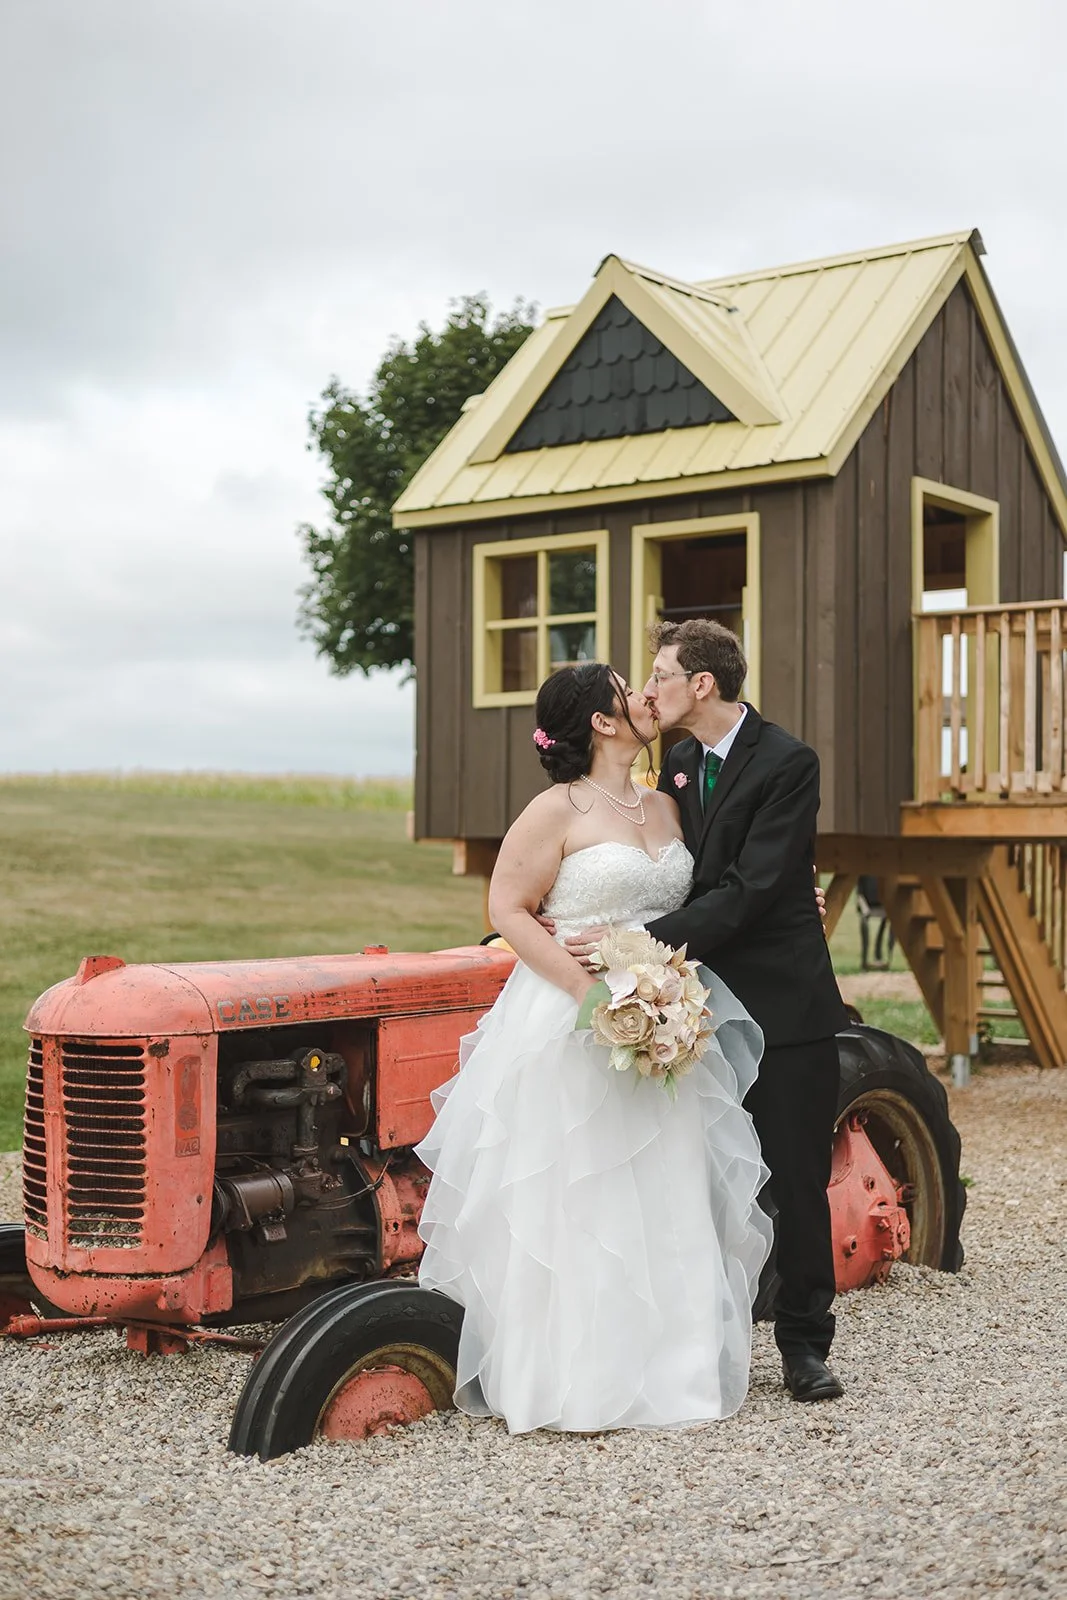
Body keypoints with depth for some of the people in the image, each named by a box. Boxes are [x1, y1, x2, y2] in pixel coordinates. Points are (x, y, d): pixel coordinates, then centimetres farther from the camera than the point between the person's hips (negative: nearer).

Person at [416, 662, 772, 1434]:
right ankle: (566, 1379, 7)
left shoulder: (666, 806, 12)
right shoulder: (558, 810, -8)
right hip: (569, 1026, -6)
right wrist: (590, 989, -19)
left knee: (659, 1204, 9)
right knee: (569, 1204, -2)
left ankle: (661, 1366, 19)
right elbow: (508, 910, -10)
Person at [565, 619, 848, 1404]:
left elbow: (748, 891, -22)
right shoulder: (679, 763, 9)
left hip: (785, 1003, -6)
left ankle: (805, 1345, 16)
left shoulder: (786, 763, -14)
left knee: (798, 1182, 4)